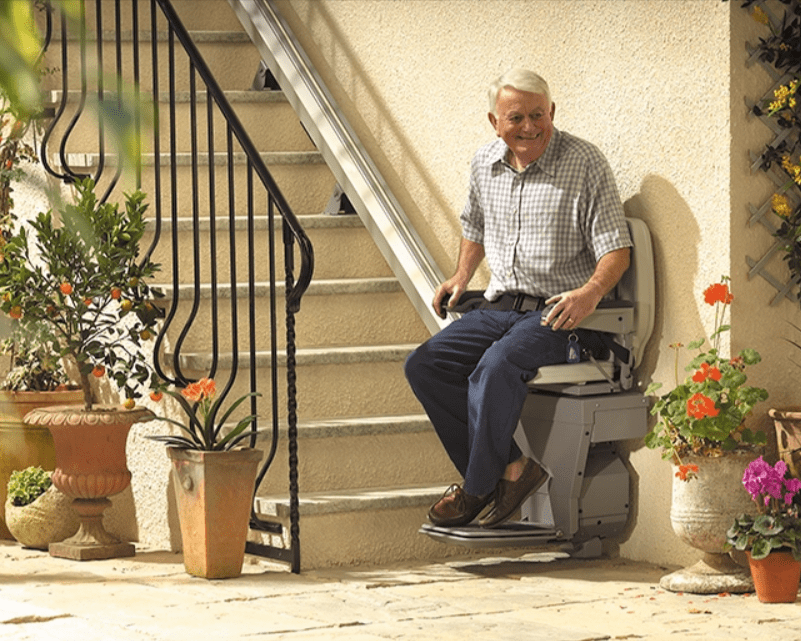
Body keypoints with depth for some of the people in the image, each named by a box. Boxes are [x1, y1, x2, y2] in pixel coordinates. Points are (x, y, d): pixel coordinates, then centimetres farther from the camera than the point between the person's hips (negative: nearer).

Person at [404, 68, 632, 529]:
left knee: (497, 365, -34)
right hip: (500, 307, 7)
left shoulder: (584, 163, -8)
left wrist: (592, 292, -28)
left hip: (560, 313, -7)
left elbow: (617, 249, -9)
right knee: (424, 366, -14)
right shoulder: (485, 164, 10)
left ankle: (478, 489, -17)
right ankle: (511, 467, -14)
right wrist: (462, 276, 15)